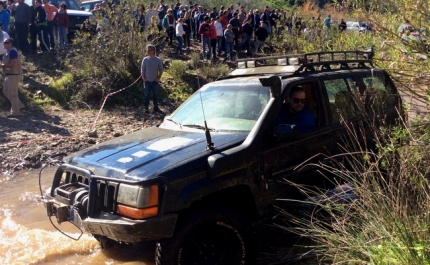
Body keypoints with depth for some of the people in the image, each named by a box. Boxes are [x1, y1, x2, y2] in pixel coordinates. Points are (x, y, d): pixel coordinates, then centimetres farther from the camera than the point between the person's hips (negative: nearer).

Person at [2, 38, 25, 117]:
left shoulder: (12, 51, -16)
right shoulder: (9, 51, 16)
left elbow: (13, 63, -25)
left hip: (13, 75, -11)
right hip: (10, 75, 11)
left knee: (12, 93, -6)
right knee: (6, 91, 16)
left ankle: (16, 112, 0)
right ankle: (19, 105, 20)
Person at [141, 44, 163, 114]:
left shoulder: (158, 60, -6)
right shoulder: (145, 59, -5)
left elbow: (161, 70, 3)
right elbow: (142, 69, 2)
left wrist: (159, 78, -4)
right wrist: (143, 77, -6)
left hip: (155, 81, 0)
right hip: (147, 81, 0)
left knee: (155, 94, 11)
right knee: (146, 95, 5)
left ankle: (156, 107, 23)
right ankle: (146, 108, 15)